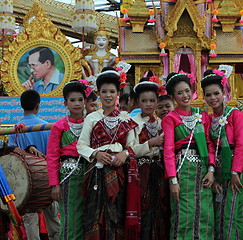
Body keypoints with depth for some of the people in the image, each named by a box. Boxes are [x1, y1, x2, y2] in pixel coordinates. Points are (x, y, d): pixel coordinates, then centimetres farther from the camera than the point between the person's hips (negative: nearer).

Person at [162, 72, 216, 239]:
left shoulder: (203, 116, 14)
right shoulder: (170, 118, 1)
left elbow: (210, 144, 12)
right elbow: (168, 150, -5)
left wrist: (211, 170, -2)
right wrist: (173, 180, -14)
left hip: (202, 169, 4)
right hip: (183, 168, -4)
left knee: (204, 216, 1)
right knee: (184, 216, -7)